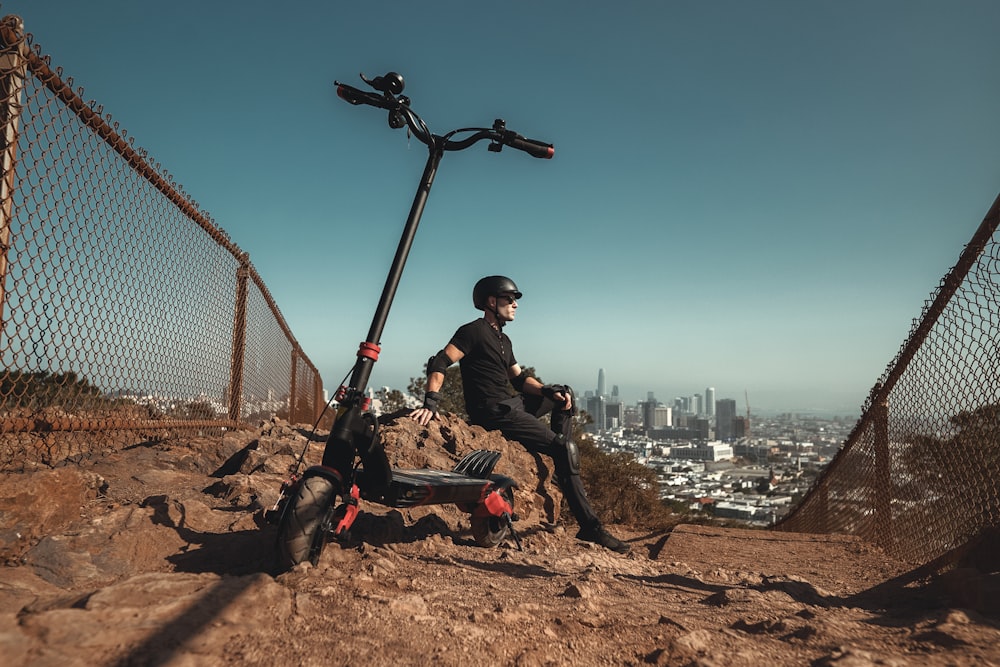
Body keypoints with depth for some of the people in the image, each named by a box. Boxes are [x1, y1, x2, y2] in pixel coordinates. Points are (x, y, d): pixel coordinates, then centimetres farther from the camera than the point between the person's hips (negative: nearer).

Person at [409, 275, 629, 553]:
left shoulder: (503, 340, 21)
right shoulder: (474, 331, -8)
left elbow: (520, 380, 17)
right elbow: (438, 363, -18)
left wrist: (550, 391, 0)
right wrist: (431, 402, -31)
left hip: (509, 406, 10)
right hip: (492, 413, -10)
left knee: (565, 395, 21)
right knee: (566, 448, -16)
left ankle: (559, 461, 8)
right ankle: (589, 525, -14)